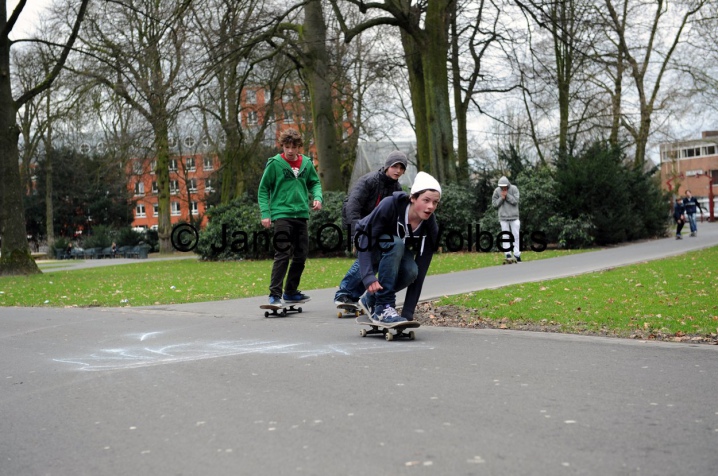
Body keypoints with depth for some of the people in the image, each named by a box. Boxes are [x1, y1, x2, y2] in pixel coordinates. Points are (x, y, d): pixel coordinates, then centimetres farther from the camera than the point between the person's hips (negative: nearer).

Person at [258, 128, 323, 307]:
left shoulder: (307, 163, 6)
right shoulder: (274, 163, -5)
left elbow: (314, 183, 18)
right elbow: (263, 189, -1)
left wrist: (317, 197, -3)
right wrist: (265, 213, -9)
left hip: (301, 214, 5)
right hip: (281, 214, -5)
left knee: (301, 255, 10)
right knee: (282, 255, -12)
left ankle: (291, 292, 23)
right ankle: (275, 294, -10)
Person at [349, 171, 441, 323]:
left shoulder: (430, 229, -22)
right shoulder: (390, 205, -32)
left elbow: (419, 274, -21)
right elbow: (365, 242, -33)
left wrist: (408, 314, -25)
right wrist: (368, 277, -47)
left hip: (398, 252, 4)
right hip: (369, 245, -4)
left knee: (411, 271, -30)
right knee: (396, 243, -36)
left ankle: (371, 299, -2)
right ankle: (383, 307, -32)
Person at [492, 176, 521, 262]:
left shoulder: (514, 188, -3)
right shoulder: (497, 191, 1)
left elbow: (515, 201, -11)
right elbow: (494, 204, 1)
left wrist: (507, 195, -17)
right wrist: (501, 198, -12)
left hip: (514, 217, 0)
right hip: (503, 217, 1)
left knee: (516, 235, 1)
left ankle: (517, 254, 5)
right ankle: (508, 254, 0)